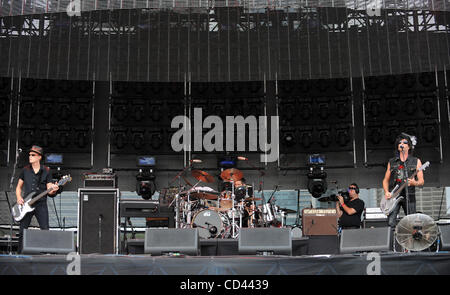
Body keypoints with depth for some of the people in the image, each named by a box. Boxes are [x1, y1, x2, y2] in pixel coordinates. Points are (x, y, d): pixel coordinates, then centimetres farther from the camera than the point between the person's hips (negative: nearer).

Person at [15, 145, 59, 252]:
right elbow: (18, 187, 17)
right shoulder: (25, 170, 11)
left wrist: (53, 190, -20)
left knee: (45, 230, -10)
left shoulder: (46, 171, 5)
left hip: (41, 204, -2)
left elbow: (49, 190, 3)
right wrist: (19, 198, -1)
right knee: (22, 231, 1)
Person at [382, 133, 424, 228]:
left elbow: (421, 181, 5)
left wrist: (414, 183, -17)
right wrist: (386, 192, -2)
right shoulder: (391, 162, 14)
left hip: (409, 196, -1)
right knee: (391, 223, -14)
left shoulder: (416, 161, 9)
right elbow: (386, 180, 17)